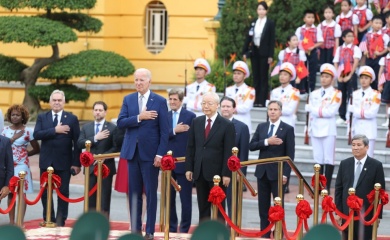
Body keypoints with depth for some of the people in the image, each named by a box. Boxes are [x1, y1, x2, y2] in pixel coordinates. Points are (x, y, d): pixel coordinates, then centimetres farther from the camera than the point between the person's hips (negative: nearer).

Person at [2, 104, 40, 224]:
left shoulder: (28, 131, -2)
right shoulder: (5, 130, 6)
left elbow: (36, 149, 3)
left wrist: (24, 154, -1)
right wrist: (13, 138, -9)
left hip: (21, 165, -3)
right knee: (10, 193, 5)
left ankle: (21, 222, -13)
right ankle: (11, 221, 10)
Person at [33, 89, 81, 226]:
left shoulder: (72, 119, 1)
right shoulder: (42, 117, 7)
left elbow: (77, 142, -2)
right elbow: (36, 134, -9)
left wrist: (76, 163, -8)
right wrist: (55, 130, -18)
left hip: (64, 162, -2)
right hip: (46, 161, 2)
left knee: (63, 192, 1)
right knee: (45, 192, 6)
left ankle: (60, 220, 8)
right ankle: (48, 219, 17)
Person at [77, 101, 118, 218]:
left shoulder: (112, 128, 0)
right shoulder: (86, 127, 12)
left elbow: (116, 147, -6)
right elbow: (80, 143, -2)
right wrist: (95, 138, -14)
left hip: (106, 167, -4)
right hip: (91, 167, 4)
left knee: (104, 198, -3)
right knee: (90, 197, 4)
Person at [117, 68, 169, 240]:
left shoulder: (160, 101, -2)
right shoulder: (128, 100, 8)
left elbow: (164, 131, -5)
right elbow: (120, 123, -3)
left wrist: (160, 154, -11)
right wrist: (139, 118, -16)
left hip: (150, 153, -3)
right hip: (132, 152, 3)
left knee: (150, 193, 0)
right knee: (134, 192, 7)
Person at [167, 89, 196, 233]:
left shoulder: (190, 116, -3)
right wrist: (174, 131, -18)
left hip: (184, 162, -4)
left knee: (186, 198, 1)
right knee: (169, 197, 9)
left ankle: (184, 229, 7)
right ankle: (171, 228, 18)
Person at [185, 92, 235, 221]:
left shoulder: (227, 125, -5)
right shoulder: (196, 122, 8)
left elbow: (229, 152, -8)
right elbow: (190, 147, 11)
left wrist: (226, 174, -12)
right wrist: (189, 168, 4)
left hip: (217, 172, -4)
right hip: (199, 172, 4)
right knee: (203, 207, 9)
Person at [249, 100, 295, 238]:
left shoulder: (288, 129, -3)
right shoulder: (261, 127, 9)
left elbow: (290, 154, -6)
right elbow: (251, 146, 0)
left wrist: (285, 174, -14)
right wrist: (267, 142, -15)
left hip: (277, 173, -4)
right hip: (262, 171, 4)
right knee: (263, 206, 7)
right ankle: (264, 234, 13)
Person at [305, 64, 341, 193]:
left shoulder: (336, 94, -1)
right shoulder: (314, 94, 14)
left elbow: (331, 112, -12)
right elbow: (311, 112, 11)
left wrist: (314, 109, -8)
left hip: (328, 130, -4)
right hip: (315, 129, 4)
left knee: (328, 159, -2)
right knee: (318, 158, 6)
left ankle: (327, 187, 1)